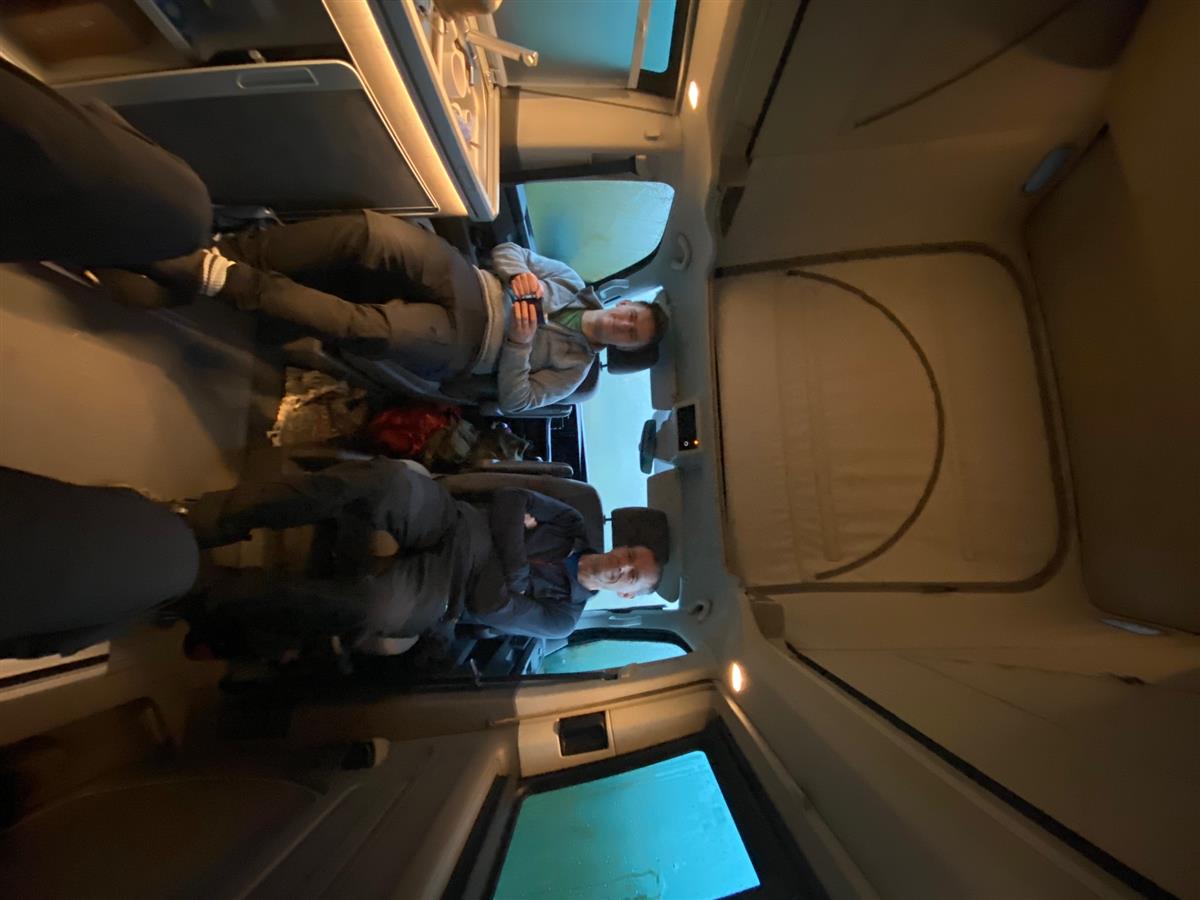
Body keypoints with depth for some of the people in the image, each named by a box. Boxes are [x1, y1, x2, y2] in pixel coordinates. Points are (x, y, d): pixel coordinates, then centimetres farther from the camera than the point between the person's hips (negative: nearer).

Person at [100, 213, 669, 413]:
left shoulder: (572, 367, 5)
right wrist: (519, 278, -5)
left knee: (367, 328, -36)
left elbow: (513, 400, -7)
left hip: (457, 347, -4)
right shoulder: (572, 284, 17)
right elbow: (507, 250, 17)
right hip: (470, 292, 5)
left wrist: (521, 337, -17)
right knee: (373, 234, -26)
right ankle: (223, 253, -20)